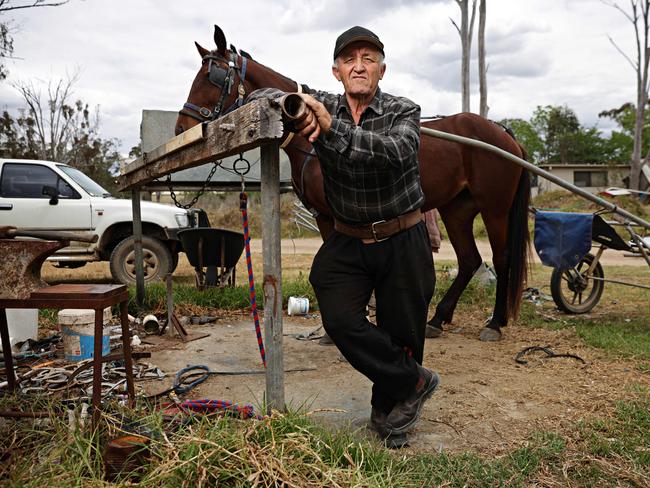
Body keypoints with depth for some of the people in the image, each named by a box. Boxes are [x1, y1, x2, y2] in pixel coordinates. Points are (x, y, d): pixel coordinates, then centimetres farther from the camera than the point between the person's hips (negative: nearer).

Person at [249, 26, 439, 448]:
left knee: (401, 332, 5)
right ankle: (414, 382, 7)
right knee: (340, 320, -15)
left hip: (403, 242, -1)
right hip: (347, 242, 2)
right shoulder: (321, 106, -1)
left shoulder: (404, 111, -8)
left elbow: (397, 152, -30)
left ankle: (388, 411, 32)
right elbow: (262, 97, -7)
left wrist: (332, 128, -42)